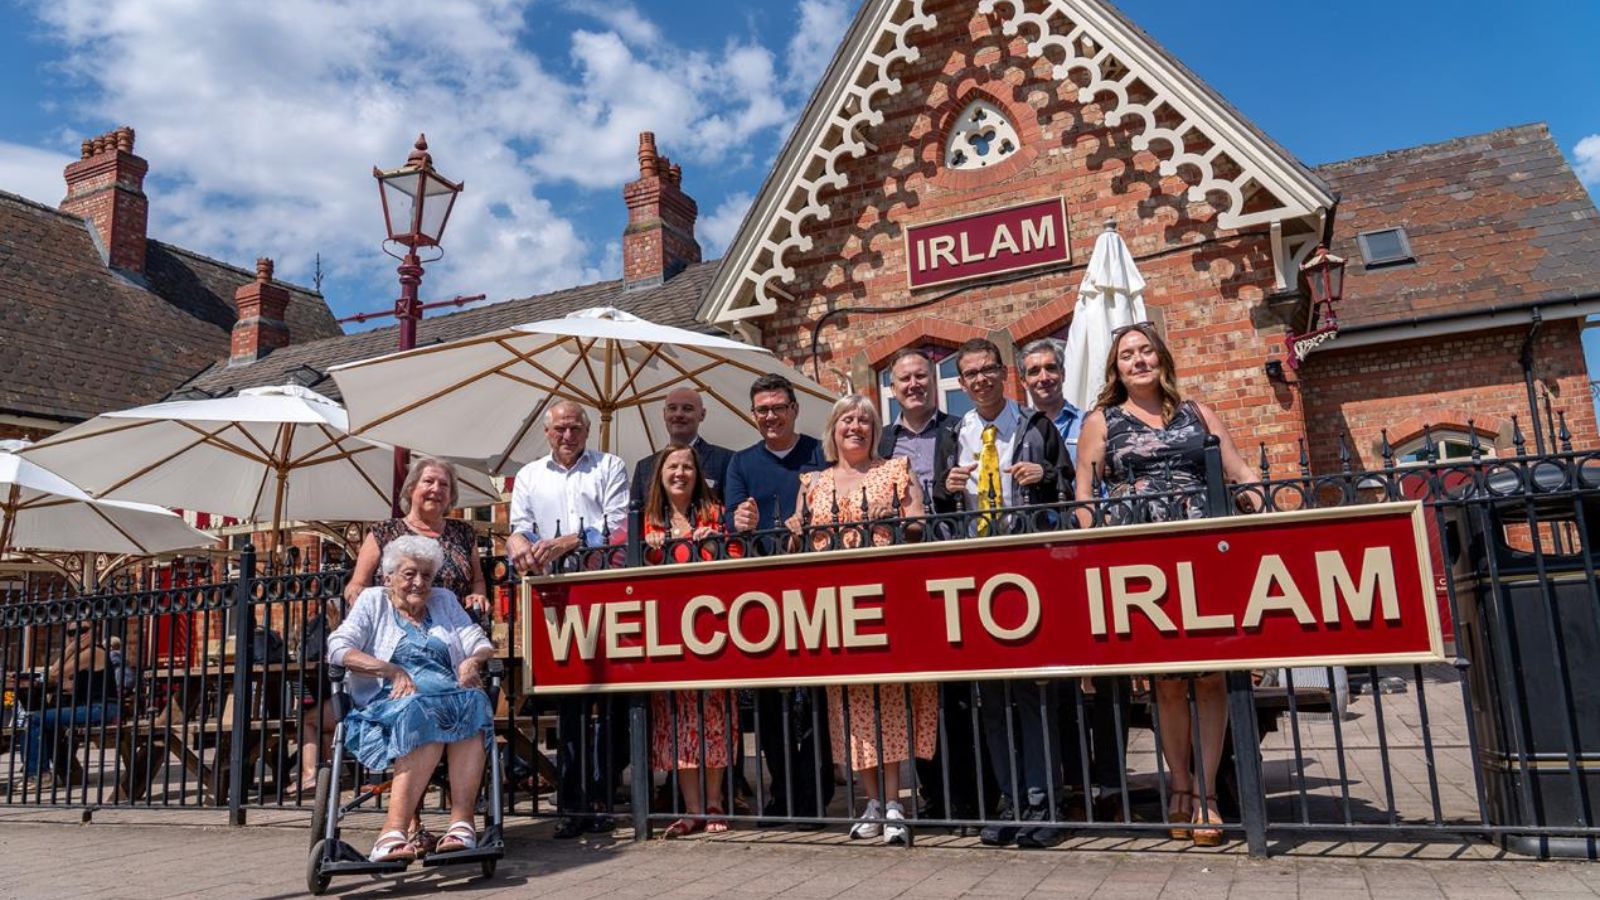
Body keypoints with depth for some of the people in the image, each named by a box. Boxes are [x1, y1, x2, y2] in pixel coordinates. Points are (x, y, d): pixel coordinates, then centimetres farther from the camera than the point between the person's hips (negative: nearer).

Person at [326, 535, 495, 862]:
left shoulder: (445, 601, 26)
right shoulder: (373, 601, 17)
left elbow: (482, 645, 19)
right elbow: (338, 649, 1)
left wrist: (473, 660, -6)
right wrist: (393, 671, -11)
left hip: (449, 694, 3)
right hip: (387, 703, -2)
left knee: (473, 700, -34)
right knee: (422, 711, -38)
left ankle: (461, 823, -42)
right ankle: (396, 829, -43)